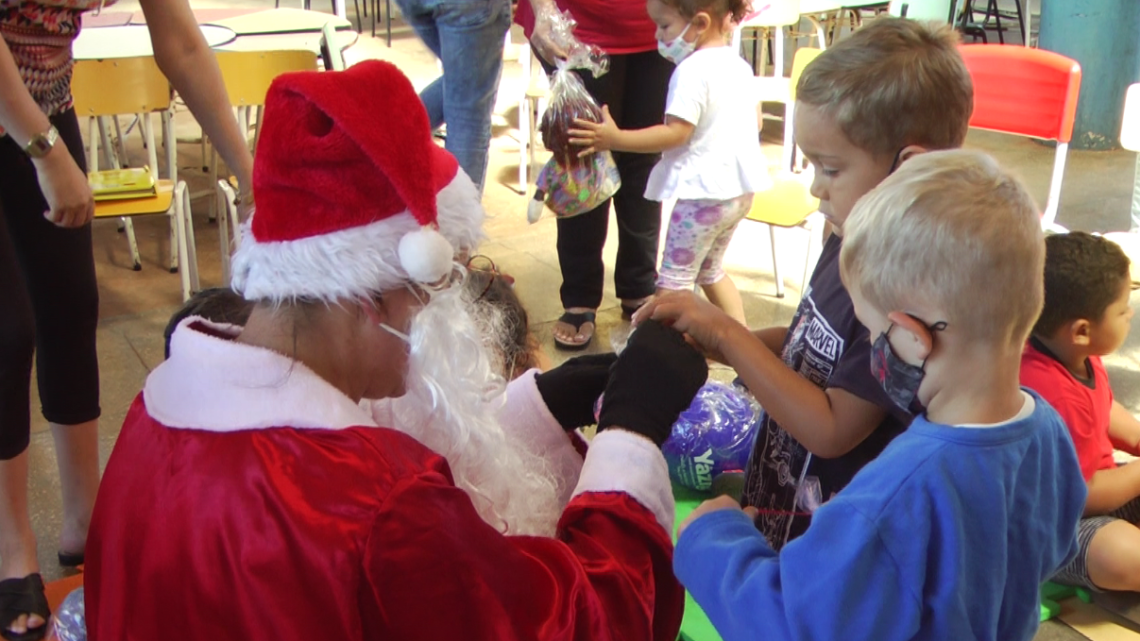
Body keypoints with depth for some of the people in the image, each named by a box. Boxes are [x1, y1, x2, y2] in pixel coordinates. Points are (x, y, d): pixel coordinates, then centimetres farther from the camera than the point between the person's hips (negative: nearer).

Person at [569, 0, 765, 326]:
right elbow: (755, 122, 15)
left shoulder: (692, 70, -19)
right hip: (741, 189, 9)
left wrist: (614, 139, -22)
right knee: (709, 271, 25)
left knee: (674, 278, 1)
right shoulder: (739, 65, 8)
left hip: (704, 191, -9)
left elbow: (676, 132, -23)